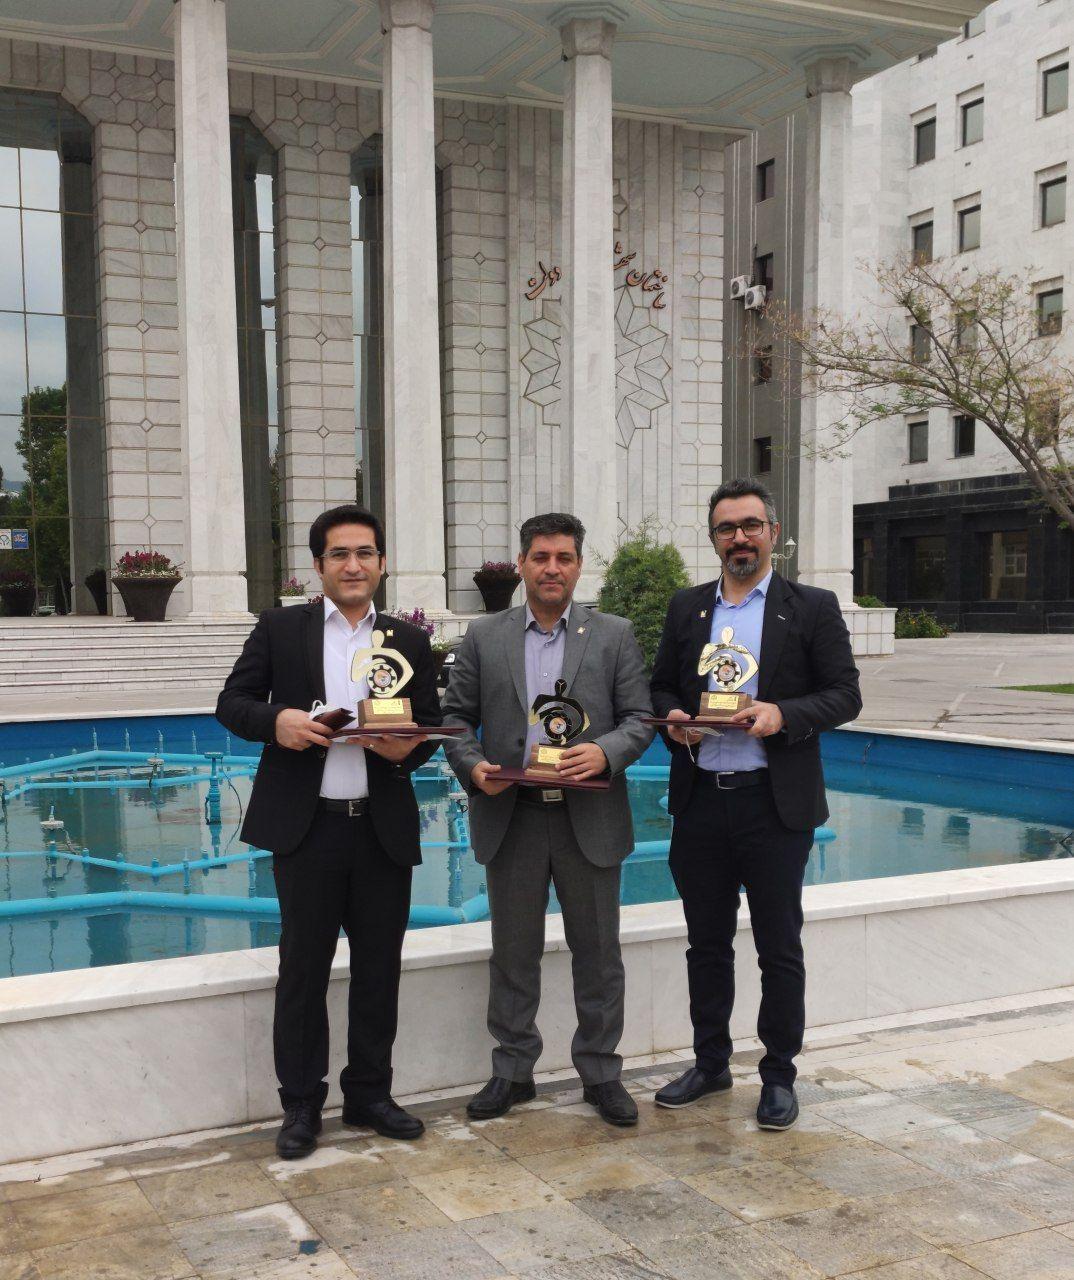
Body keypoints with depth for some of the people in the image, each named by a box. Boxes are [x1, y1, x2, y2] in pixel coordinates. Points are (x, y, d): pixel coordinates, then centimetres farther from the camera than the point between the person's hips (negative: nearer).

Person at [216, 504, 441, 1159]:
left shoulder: (410, 641, 8)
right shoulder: (280, 629, 3)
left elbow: (432, 726, 9)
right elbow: (233, 701, 3)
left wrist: (407, 749, -14)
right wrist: (276, 721, -17)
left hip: (384, 828, 2)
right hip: (307, 827, -2)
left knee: (380, 969, 10)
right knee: (303, 968, 6)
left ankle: (369, 1093, 26)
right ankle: (302, 1104, 19)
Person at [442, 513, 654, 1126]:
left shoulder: (615, 635, 4)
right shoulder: (485, 637, 6)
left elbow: (640, 718, 0)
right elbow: (457, 716, 7)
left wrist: (606, 752, -19)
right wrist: (472, 765, -12)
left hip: (590, 819, 0)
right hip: (511, 818, 1)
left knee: (598, 951, 8)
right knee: (514, 953, 10)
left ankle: (601, 1071, 23)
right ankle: (513, 1070, 25)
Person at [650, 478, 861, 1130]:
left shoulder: (813, 607, -1)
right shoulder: (686, 607, 10)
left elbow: (845, 695, -3)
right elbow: (662, 686, 15)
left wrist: (782, 715, -19)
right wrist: (673, 717, -6)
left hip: (775, 803, -3)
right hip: (700, 801, 4)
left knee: (780, 948, 6)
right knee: (707, 943, 14)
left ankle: (779, 1076, 21)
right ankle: (711, 1063, 30)